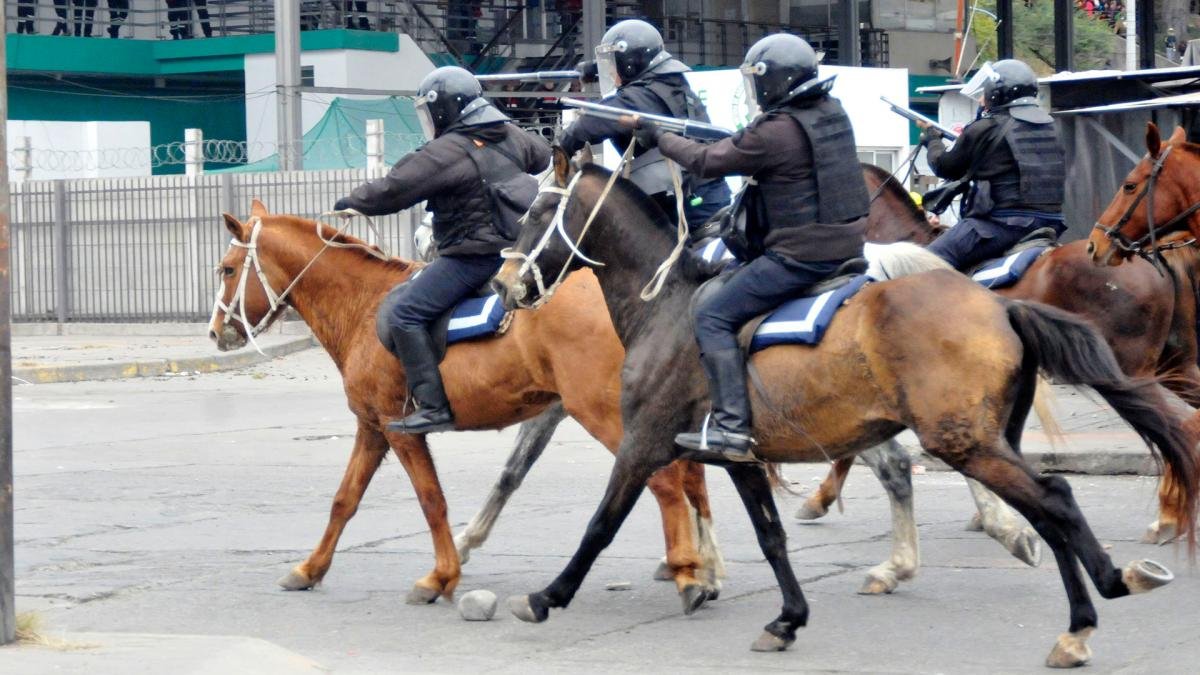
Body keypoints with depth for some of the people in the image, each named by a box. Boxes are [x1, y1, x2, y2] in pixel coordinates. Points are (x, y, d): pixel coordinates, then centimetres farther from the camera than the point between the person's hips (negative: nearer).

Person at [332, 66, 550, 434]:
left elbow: (393, 189, -15)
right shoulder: (512, 137, 10)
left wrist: (352, 202, 2)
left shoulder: (446, 152, -16)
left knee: (406, 314, -11)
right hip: (519, 247, 10)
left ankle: (434, 407, -18)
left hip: (475, 256, -10)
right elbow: (545, 156, 30)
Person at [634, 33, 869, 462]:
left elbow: (706, 162, -9)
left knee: (713, 316, -5)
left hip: (800, 257, -10)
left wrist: (657, 138, 5)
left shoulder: (774, 132, -18)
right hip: (846, 245, 10)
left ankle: (731, 429, -13)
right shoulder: (833, 113, 8)